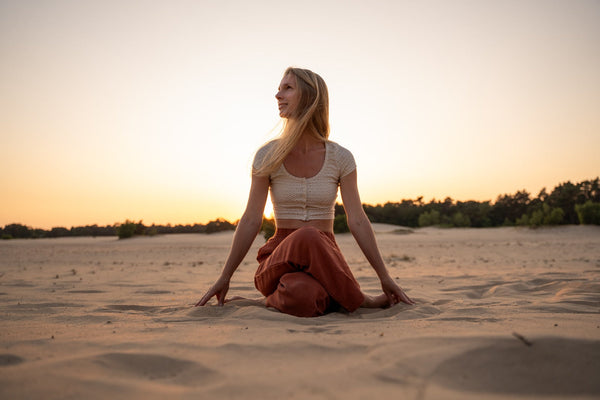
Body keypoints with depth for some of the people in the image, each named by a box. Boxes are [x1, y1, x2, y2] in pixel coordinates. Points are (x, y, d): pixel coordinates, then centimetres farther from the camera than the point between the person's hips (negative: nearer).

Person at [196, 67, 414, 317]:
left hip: (325, 256, 0)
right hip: (279, 257, 0)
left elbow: (357, 221, 0)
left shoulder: (340, 158, 0)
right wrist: (224, 277, 1)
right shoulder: (268, 156, 0)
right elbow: (251, 221, 1)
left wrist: (384, 277, -2)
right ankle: (359, 302, -8)